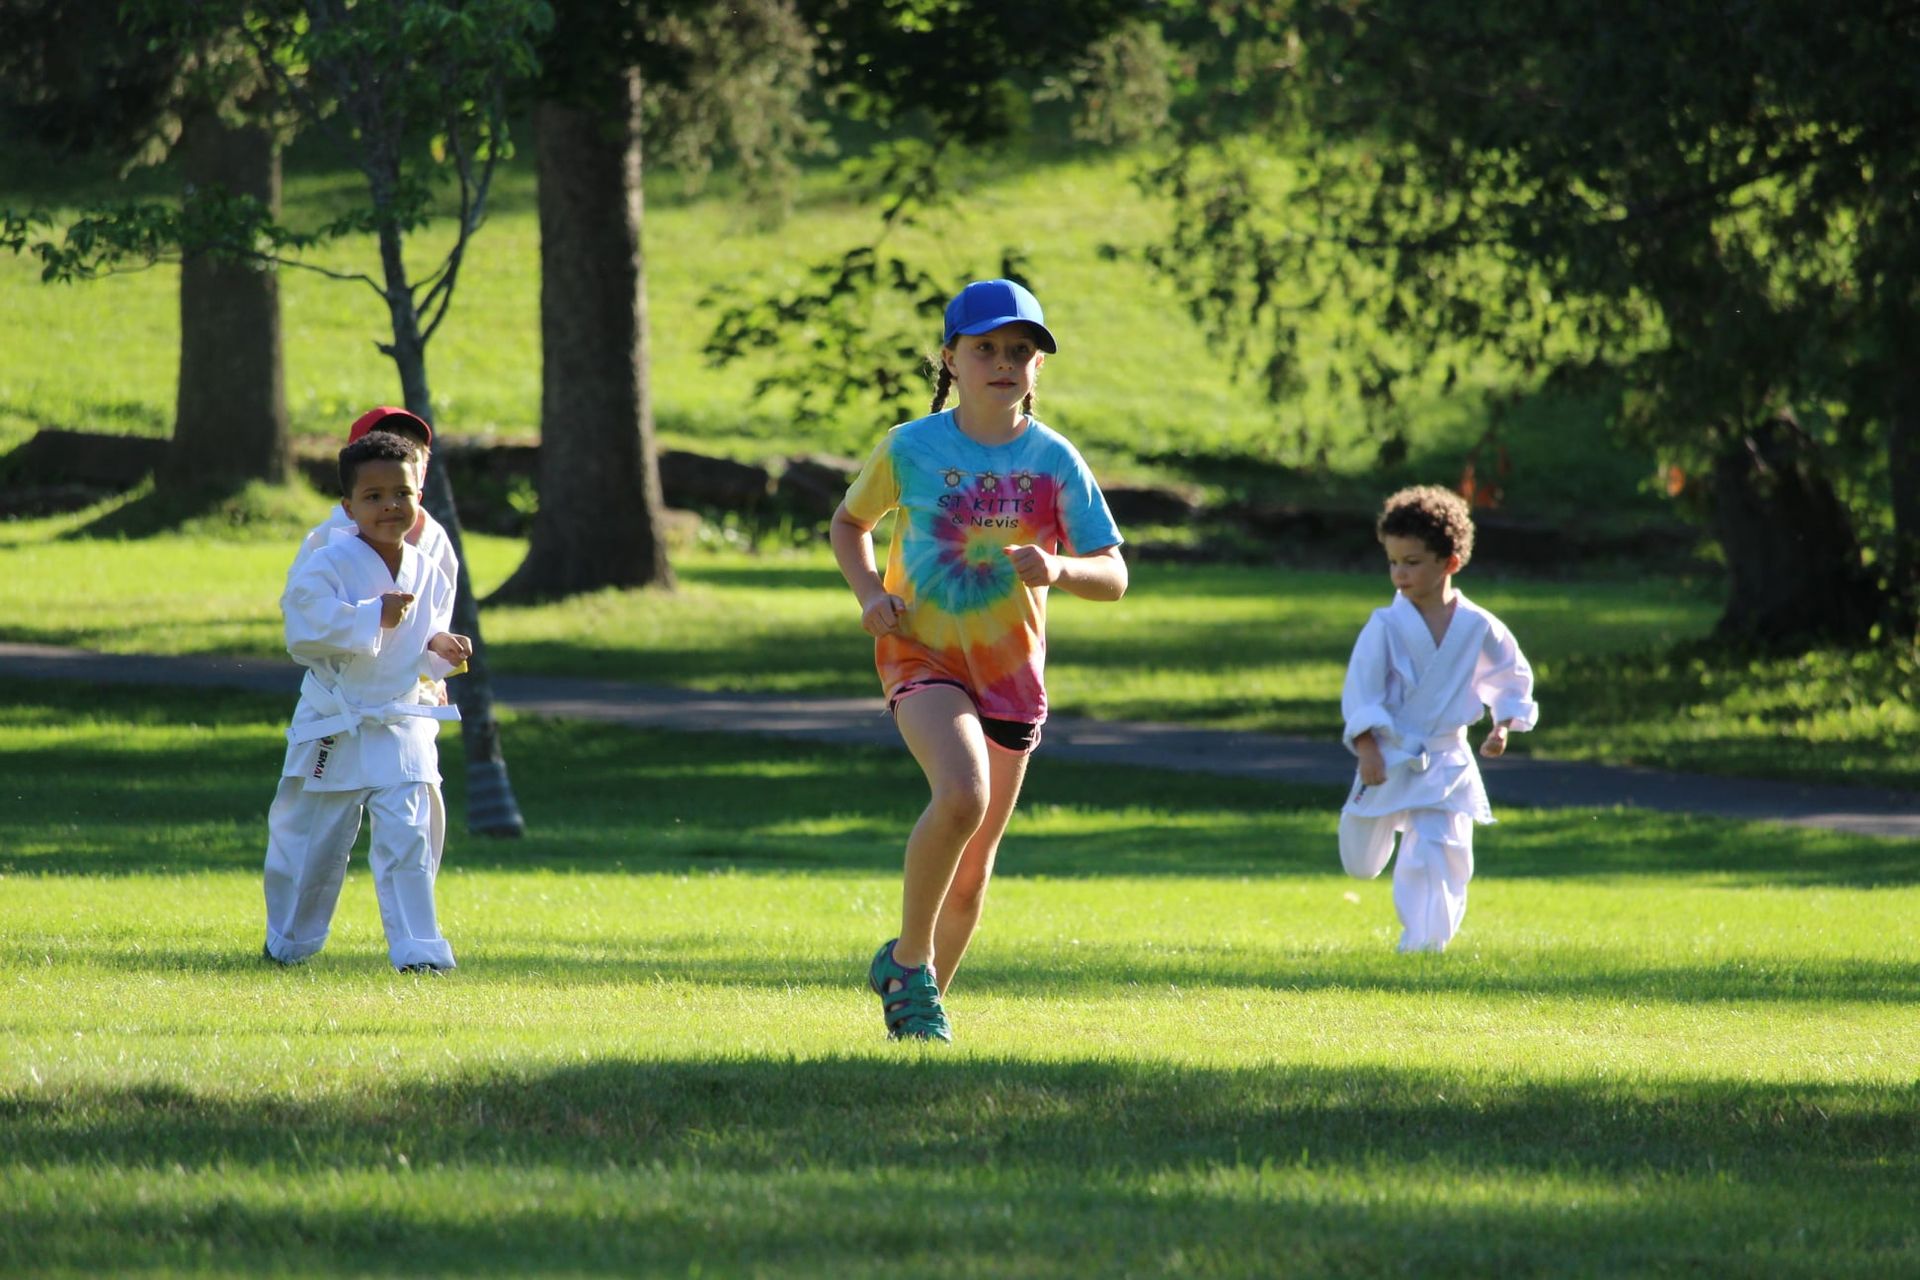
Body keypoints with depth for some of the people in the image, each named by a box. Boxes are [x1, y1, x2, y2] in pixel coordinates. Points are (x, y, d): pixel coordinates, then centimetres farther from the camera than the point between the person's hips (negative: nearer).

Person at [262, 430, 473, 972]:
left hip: (402, 728, 2)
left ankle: (417, 948, -7)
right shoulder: (326, 565, -13)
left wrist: (440, 650, -5)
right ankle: (288, 941, 32)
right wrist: (373, 619, -26)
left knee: (409, 837, -10)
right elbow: (305, 632, -21)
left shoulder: (428, 574, 4)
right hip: (334, 727, -2)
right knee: (309, 843, 10)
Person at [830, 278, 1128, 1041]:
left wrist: (1059, 569, -26)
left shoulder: (1054, 463, -5)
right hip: (921, 654, -3)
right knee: (962, 794, -30)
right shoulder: (909, 449, -5)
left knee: (975, 859, 10)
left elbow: (1113, 577, -4)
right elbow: (849, 524, 12)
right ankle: (907, 960, -12)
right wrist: (869, 592, -6)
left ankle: (924, 999, 32)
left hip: (1010, 669, 3)